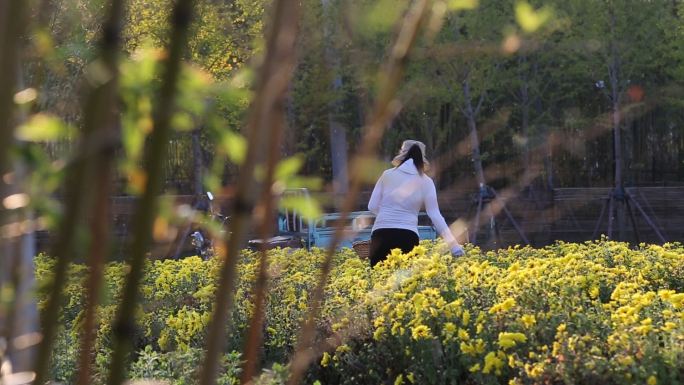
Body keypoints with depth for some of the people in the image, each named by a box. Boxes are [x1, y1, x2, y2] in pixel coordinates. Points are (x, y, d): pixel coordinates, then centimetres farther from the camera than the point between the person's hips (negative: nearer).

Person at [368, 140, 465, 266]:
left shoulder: (387, 175, 10)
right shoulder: (425, 181, 7)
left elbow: (372, 206, 10)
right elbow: (435, 215, 2)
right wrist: (454, 244, 4)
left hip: (381, 233, 1)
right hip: (408, 236, 0)